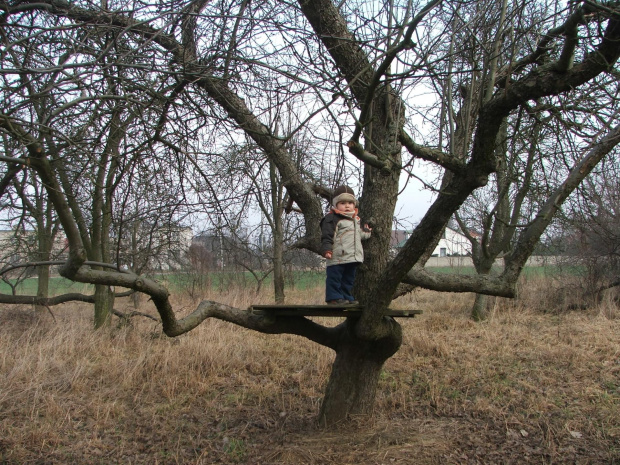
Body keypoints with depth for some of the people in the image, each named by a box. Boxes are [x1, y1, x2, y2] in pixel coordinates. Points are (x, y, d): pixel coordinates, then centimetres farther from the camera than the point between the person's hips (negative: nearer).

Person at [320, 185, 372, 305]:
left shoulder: (356, 219, 19)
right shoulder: (332, 219, -7)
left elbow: (360, 234, 34)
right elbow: (327, 236, -14)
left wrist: (366, 232, 19)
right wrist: (326, 249, -23)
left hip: (353, 258, 8)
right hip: (337, 257, -8)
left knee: (349, 279, 15)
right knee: (334, 278, -3)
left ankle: (346, 296, 25)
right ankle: (333, 297, 5)